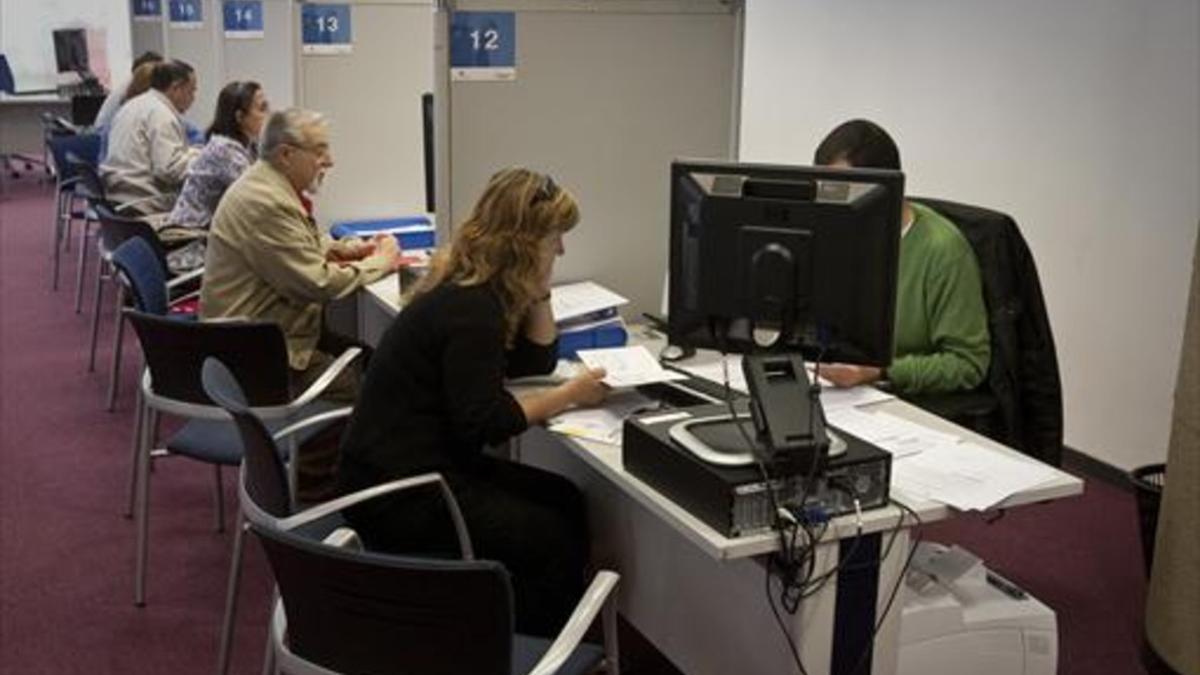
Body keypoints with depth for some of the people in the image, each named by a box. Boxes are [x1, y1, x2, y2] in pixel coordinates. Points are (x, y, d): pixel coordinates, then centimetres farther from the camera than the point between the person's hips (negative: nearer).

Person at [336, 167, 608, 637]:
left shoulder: (475, 287, 9)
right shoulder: (471, 308, -22)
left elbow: (536, 360, 16)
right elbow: (486, 422, -24)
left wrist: (537, 291, 4)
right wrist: (568, 395, -15)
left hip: (427, 464, 10)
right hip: (395, 493, -10)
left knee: (564, 502, 7)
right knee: (554, 539, -9)